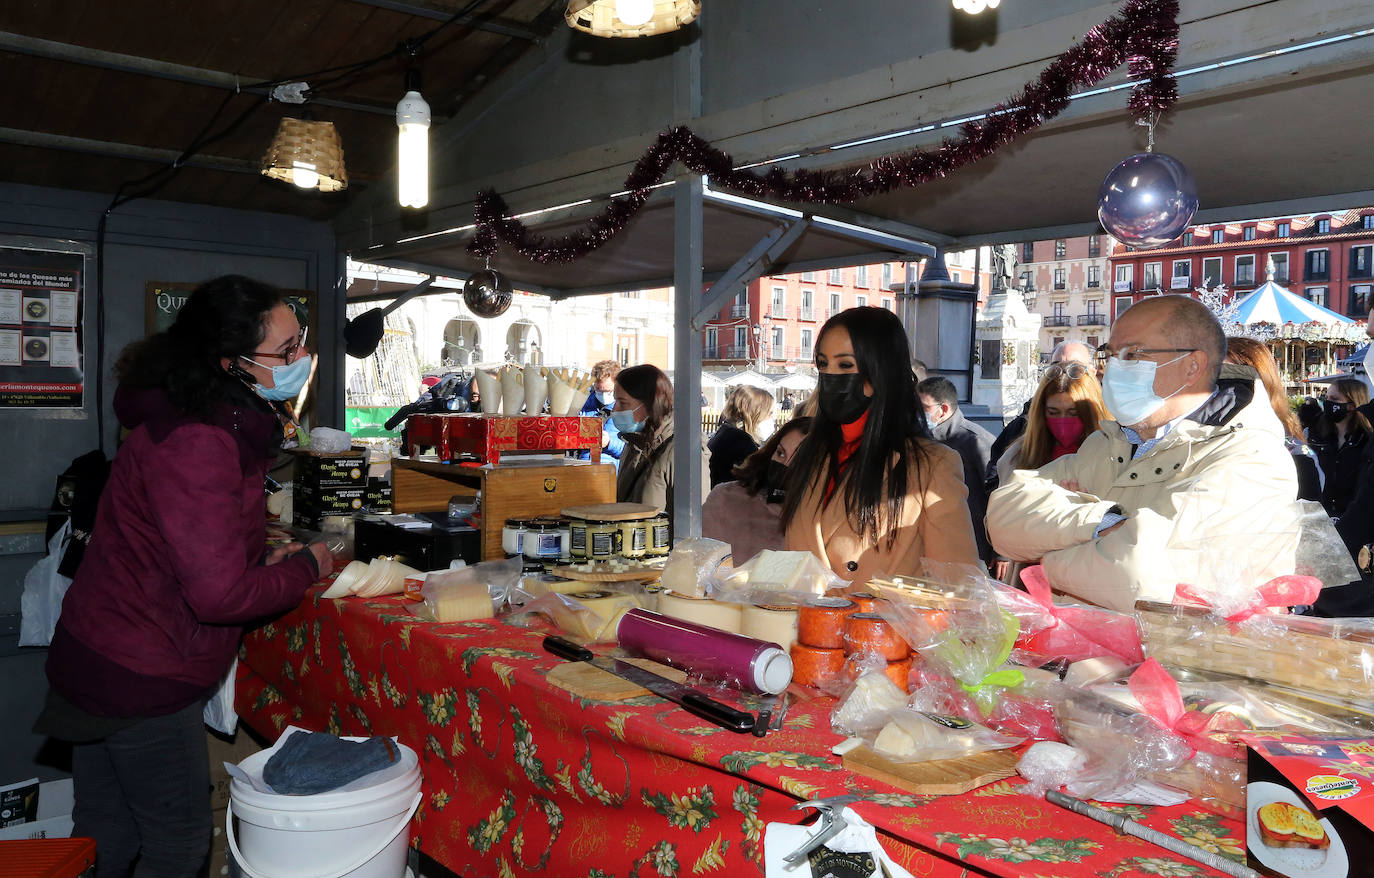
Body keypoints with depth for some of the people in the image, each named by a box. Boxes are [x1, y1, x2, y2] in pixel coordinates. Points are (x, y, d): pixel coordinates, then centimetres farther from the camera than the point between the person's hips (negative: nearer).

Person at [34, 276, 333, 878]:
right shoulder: (197, 444, -27)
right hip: (142, 680, -10)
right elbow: (221, 595, -28)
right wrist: (304, 567, -12)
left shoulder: (211, 422, 6)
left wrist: (264, 562, 4)